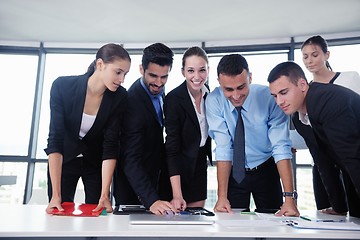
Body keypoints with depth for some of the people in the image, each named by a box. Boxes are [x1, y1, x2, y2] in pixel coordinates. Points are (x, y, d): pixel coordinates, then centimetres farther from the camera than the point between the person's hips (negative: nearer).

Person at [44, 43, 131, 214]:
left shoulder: (120, 97, -19)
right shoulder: (62, 86, -23)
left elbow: (110, 145, -19)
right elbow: (55, 139, -24)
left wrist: (104, 195, -25)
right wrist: (56, 195, -28)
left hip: (96, 162, 1)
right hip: (63, 160, -1)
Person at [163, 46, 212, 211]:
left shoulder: (208, 95, -2)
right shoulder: (174, 99, -21)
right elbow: (172, 148, -24)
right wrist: (176, 195, -30)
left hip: (200, 166, 6)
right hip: (178, 168, -5)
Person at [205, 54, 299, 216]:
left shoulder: (269, 98, -22)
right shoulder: (214, 101, -19)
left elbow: (281, 148, -25)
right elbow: (223, 148, -20)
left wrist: (290, 197, -33)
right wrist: (222, 197, -25)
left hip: (267, 171, 0)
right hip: (233, 172, 1)